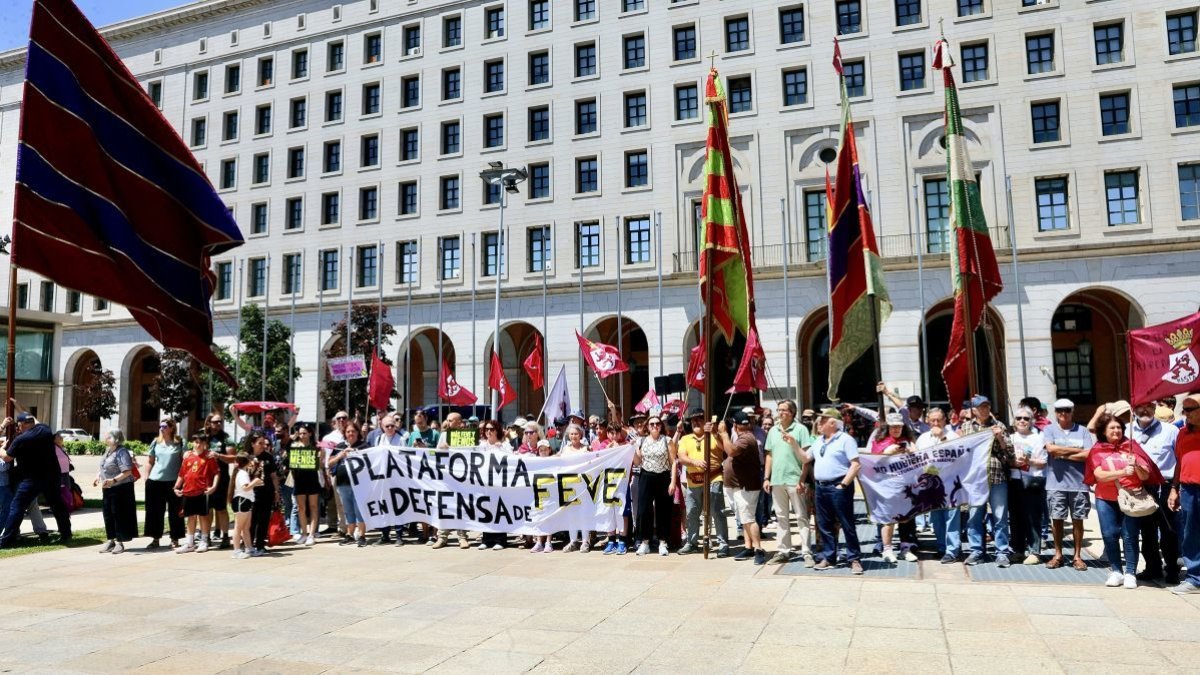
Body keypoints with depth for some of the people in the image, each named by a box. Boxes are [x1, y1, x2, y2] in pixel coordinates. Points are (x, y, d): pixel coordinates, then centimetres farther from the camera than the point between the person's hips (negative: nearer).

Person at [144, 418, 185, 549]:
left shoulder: (180, 442, -2)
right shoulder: (155, 442, 8)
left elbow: (185, 462, -2)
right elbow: (149, 462, 14)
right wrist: (146, 478, 7)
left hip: (173, 481, -3)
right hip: (155, 481, 3)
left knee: (174, 511, 4)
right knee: (154, 511, 8)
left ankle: (175, 539, 14)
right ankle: (155, 539, 19)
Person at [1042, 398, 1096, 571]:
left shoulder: (1082, 431, 4)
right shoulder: (1049, 430, 4)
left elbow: (1088, 455, -7)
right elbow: (1051, 448, -13)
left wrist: (1063, 455, -9)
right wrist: (1077, 450, -7)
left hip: (1079, 483, 0)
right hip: (1056, 483, 0)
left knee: (1077, 520, 7)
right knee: (1057, 519, 5)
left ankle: (1078, 556, 18)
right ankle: (1058, 555, 18)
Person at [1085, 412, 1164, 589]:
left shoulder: (1131, 446, 3)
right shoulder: (1097, 450, 3)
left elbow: (1146, 476, 1)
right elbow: (1099, 475, -10)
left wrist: (1136, 467, -19)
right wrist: (1122, 472, -23)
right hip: (1106, 500, 1)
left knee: (1130, 536, -3)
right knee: (1109, 535, 0)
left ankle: (1130, 573, 5)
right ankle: (1116, 572, 11)